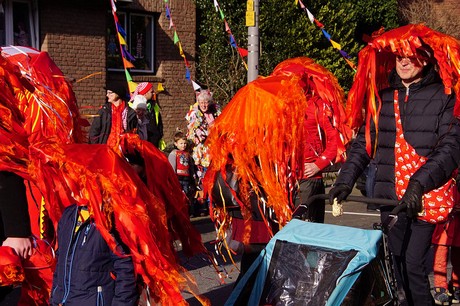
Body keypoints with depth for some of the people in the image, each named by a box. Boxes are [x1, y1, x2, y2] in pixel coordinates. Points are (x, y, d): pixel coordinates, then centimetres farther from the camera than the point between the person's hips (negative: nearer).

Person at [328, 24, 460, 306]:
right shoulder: (382, 96, 12)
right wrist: (345, 180, -1)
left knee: (414, 267, -10)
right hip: (391, 197, 5)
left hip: (426, 198, -4)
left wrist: (419, 184, -24)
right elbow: (364, 143, 12)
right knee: (398, 265, 9)